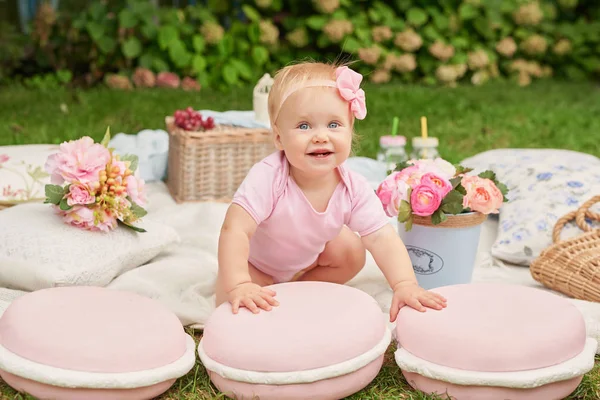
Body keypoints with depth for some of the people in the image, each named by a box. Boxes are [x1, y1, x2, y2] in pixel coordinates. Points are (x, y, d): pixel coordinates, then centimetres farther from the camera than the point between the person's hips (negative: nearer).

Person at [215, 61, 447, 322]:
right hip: (258, 261, -4)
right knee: (229, 301, -20)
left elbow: (382, 239, -33)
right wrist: (238, 286, -57)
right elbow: (235, 230, -45)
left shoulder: (353, 189, -30)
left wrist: (405, 286, -49)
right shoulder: (268, 177, -42)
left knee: (353, 254, -6)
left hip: (309, 256, 4)